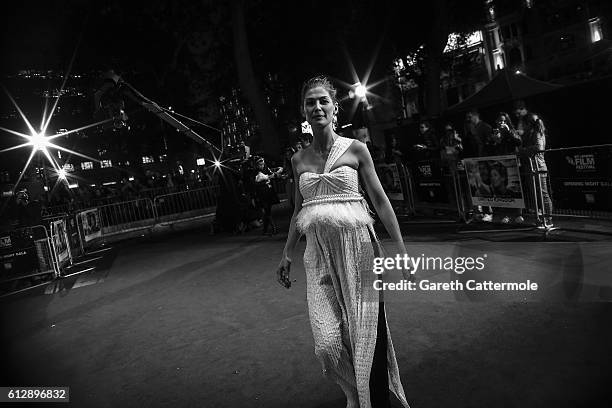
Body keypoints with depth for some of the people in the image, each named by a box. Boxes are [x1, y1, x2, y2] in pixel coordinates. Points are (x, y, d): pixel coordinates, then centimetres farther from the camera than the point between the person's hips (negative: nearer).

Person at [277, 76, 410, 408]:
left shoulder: (355, 149, 2)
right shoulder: (299, 160, 11)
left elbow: (380, 200, 2)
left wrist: (401, 250, -2)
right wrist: (287, 254, 18)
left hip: (356, 247, -2)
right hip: (319, 254, 3)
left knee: (367, 334, 0)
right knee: (327, 343, -2)